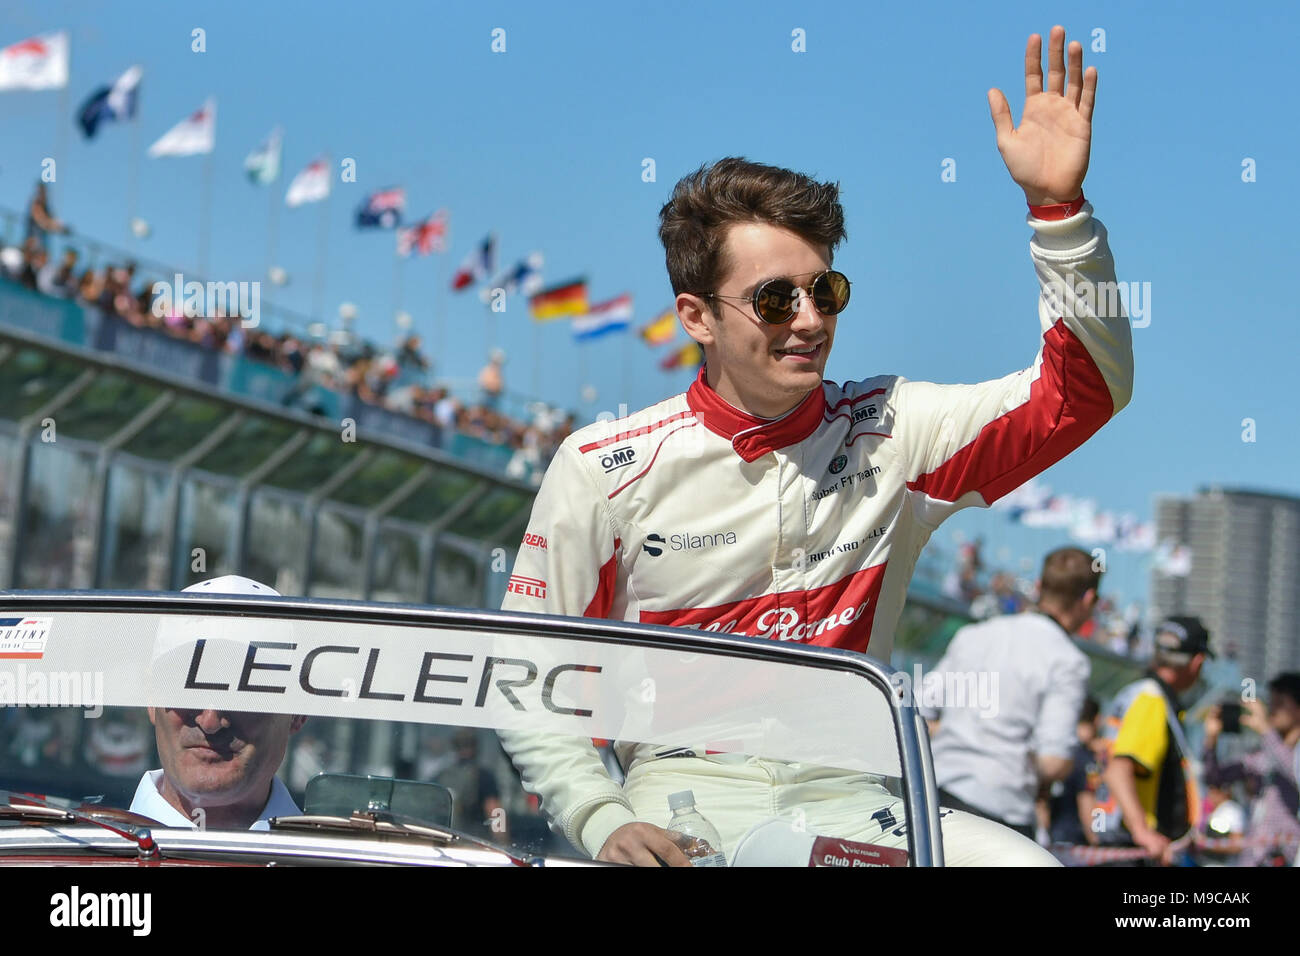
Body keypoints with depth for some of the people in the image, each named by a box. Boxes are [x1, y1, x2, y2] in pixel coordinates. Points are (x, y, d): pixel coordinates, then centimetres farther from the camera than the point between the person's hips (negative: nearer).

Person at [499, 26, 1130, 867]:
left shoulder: (887, 432, 5)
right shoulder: (602, 469, 0)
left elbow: (1086, 390, 2)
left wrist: (1058, 206, -10)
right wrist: (601, 821, -12)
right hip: (683, 799, -1)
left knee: (1026, 862, -26)